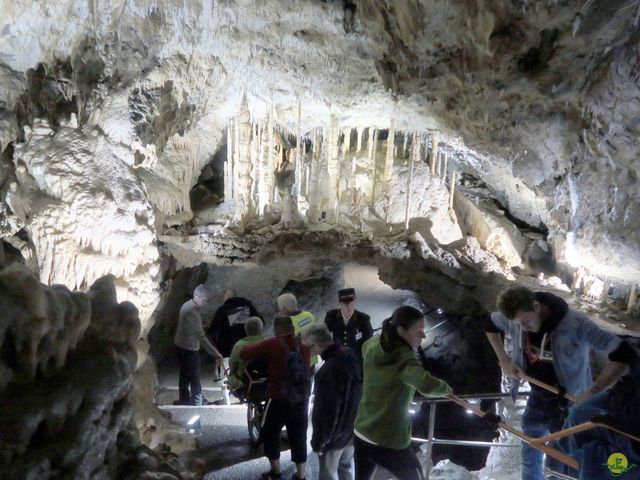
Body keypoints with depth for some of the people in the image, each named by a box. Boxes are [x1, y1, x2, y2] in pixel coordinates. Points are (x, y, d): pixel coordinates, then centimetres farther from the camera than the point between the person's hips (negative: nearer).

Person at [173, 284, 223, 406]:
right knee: (194, 377, 5)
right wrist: (216, 353, -31)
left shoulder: (187, 305, 3)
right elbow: (201, 336, -30)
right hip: (189, 348, -9)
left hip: (180, 345, 9)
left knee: (184, 374, 20)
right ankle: (197, 402, 17)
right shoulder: (193, 311, -27)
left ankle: (184, 399, 32)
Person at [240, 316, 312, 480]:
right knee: (299, 437, 16)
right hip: (302, 399, 4)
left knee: (270, 433, 19)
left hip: (279, 399, -4)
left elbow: (244, 354, -10)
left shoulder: (272, 344, -12)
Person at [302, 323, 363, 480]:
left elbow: (325, 411, -28)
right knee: (347, 467, 26)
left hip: (335, 435, -7)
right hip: (353, 429, 7)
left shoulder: (328, 371, -34)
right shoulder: (352, 356, -8)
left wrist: (318, 441, -14)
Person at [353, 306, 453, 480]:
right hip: (389, 442, -6)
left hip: (360, 435, 6)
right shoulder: (404, 358, -23)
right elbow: (427, 385, -40)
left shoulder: (373, 345, -3)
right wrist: (445, 388, -21)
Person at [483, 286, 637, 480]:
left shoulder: (575, 324, -30)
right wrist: (504, 360, -3)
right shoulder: (515, 316, -16)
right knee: (530, 460, 20)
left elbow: (624, 354, -30)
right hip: (536, 400, 4)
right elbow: (489, 324, 5)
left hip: (567, 405, -4)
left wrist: (592, 393, -31)